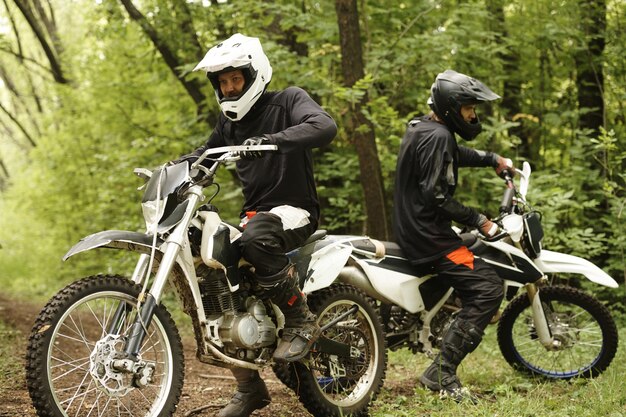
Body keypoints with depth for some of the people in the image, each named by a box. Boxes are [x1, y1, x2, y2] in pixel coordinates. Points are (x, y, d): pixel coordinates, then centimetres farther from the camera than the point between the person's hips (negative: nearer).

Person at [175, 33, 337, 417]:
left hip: (295, 210, -8)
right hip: (255, 212, 8)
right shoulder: (230, 120, 15)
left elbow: (325, 126, -26)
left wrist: (273, 140, -41)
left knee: (256, 237, -40)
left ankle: (302, 321, -21)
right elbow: (208, 152, 32)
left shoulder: (288, 100, -5)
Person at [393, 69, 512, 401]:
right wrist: (477, 221, -16)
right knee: (488, 288, -17)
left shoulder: (420, 127, 14)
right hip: (428, 235, -11)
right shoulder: (438, 136, -18)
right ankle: (442, 372, -17)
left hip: (411, 226, 11)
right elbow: (436, 195, -23)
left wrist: (493, 159, 33)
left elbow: (456, 154, 34)